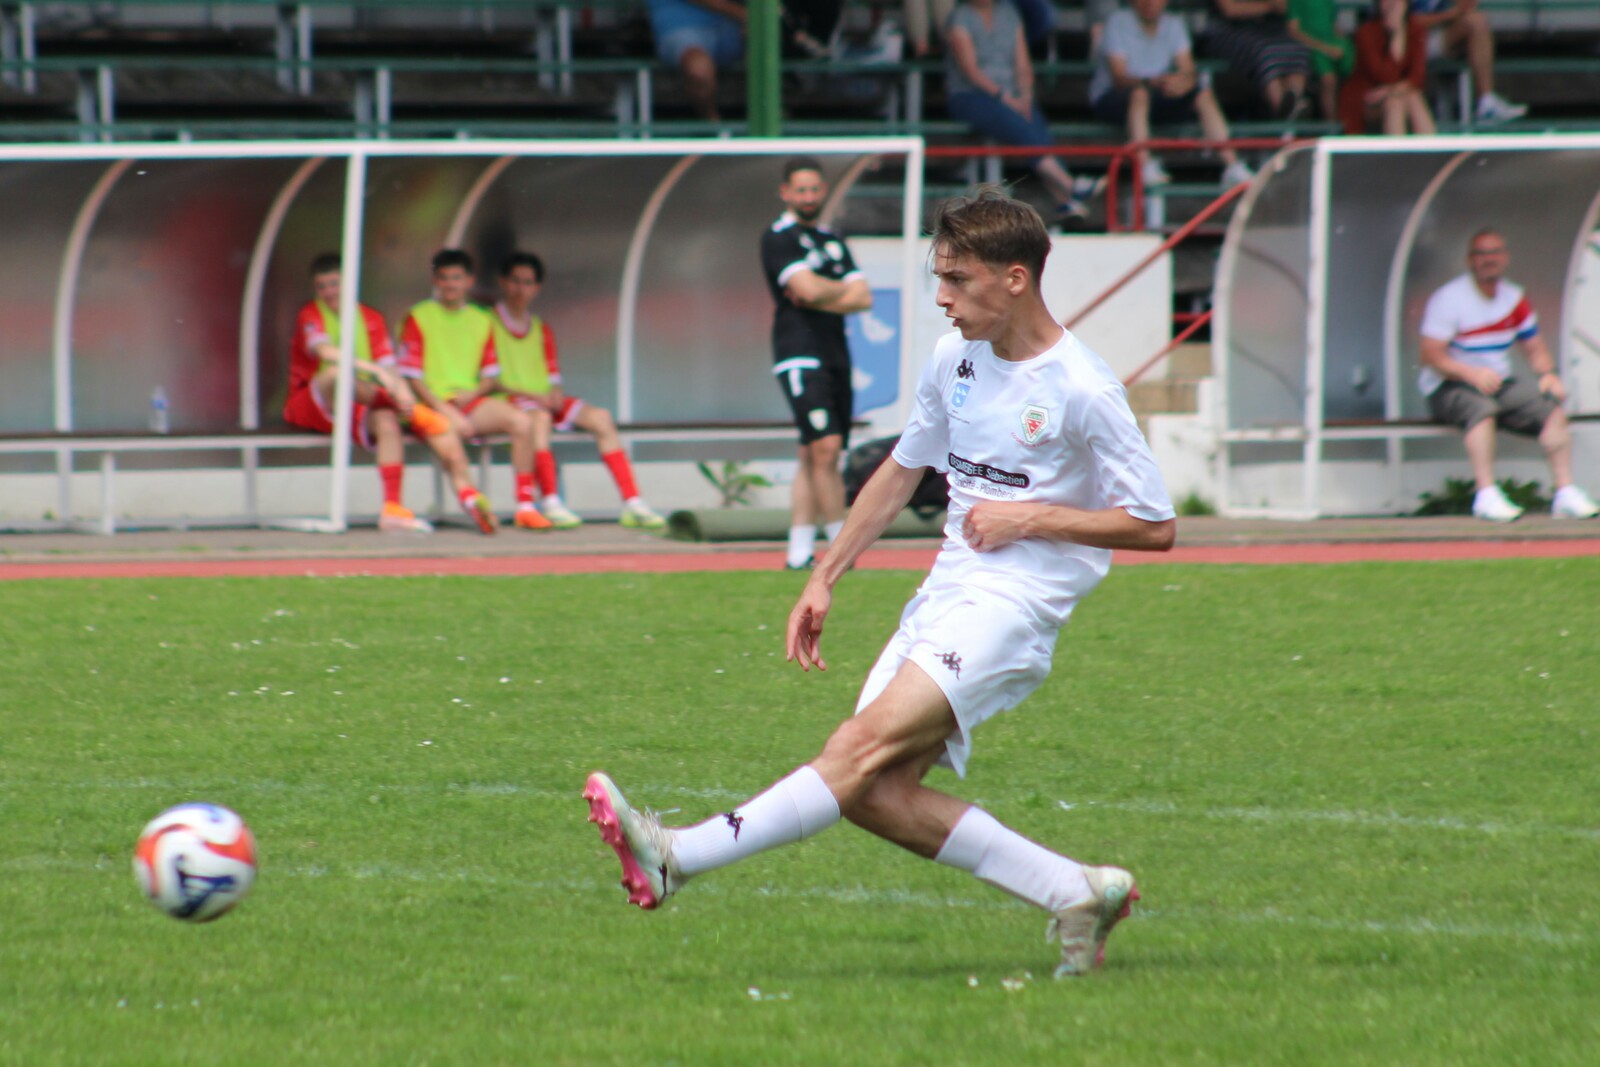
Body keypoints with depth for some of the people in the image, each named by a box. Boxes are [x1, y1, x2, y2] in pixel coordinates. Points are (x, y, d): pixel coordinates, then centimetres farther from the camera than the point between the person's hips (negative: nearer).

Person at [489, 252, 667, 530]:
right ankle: (549, 503, -44)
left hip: (543, 400, 6)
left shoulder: (541, 330, 22)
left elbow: (553, 379, 17)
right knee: (539, 418, -38)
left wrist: (555, 394, -6)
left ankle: (633, 504, -22)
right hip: (506, 402, -6)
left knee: (600, 418, -16)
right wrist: (525, 394, -16)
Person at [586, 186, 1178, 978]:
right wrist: (825, 579, 19)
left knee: (868, 747, -23)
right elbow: (902, 469, 23)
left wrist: (1030, 516, -12)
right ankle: (1078, 895, 2)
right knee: (879, 797, -7)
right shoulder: (956, 358, 11)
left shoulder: (1082, 393, -11)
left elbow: (1154, 526, -7)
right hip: (944, 592, 8)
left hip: (1011, 607, -8)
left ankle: (678, 858, -33)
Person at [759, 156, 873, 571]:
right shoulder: (779, 238, -3)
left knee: (814, 455, 6)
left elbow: (863, 298, 9)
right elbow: (809, 288, -16)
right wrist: (842, 289, 4)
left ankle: (799, 549, 8)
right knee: (825, 446, -17)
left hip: (836, 357, 7)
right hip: (801, 355, -7)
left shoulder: (833, 241, 20)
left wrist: (820, 295, -7)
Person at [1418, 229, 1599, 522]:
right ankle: (1486, 495, -42)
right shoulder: (1449, 298, -10)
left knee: (1552, 407, -15)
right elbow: (1430, 354, -17)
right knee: (1482, 408, -38)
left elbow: (1535, 348, 17)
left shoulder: (1515, 300, 10)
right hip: (1449, 387, -6)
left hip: (1500, 381, 6)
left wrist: (1548, 374, -6)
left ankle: (1565, 493, -17)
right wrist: (1472, 374, -29)